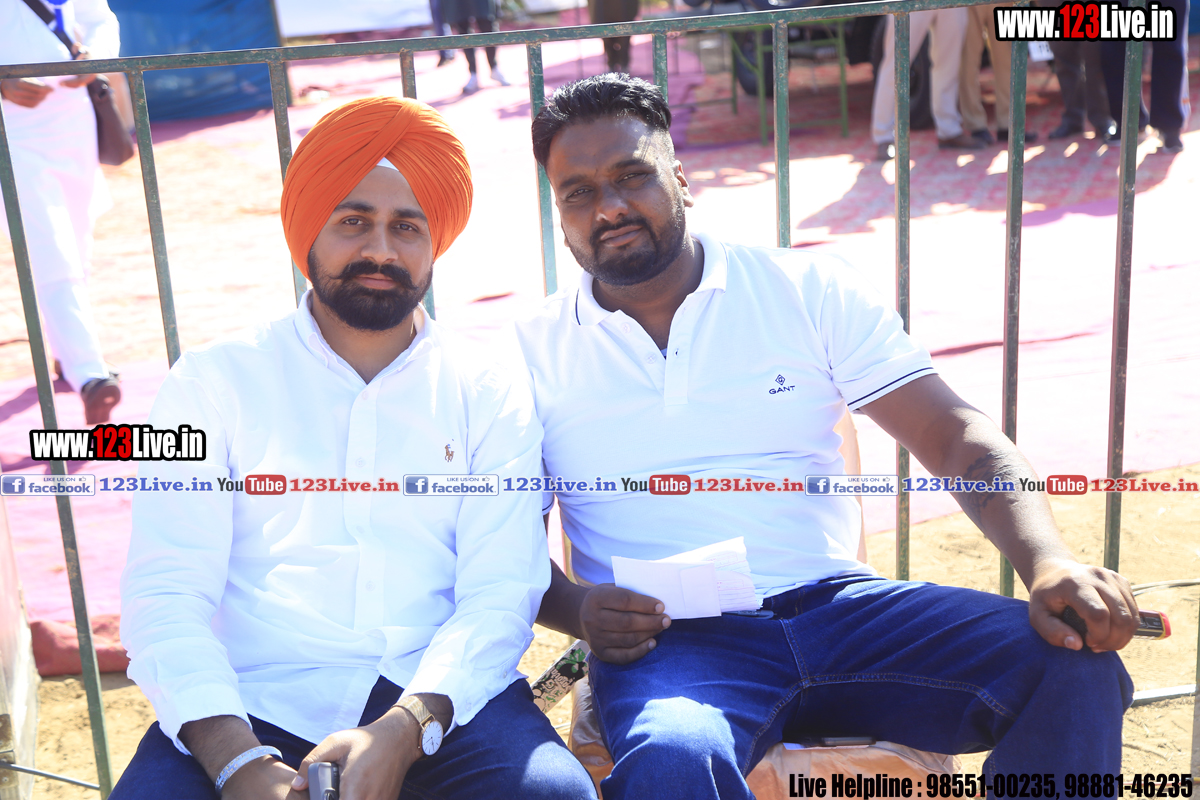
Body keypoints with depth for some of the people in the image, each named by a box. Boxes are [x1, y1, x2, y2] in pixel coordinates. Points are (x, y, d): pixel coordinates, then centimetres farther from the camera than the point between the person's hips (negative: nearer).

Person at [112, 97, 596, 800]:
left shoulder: (492, 399, 11)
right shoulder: (213, 383, 10)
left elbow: (499, 599, 0)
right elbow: (164, 597, -1)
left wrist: (402, 733, -19)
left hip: (445, 701, 1)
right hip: (259, 704, 0)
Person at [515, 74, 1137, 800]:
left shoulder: (809, 290, 7)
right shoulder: (532, 355, 7)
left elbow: (958, 438, 1)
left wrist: (1048, 562, -16)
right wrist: (577, 611, -14)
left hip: (839, 604, 3)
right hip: (669, 638, -2)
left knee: (1074, 669, -19)